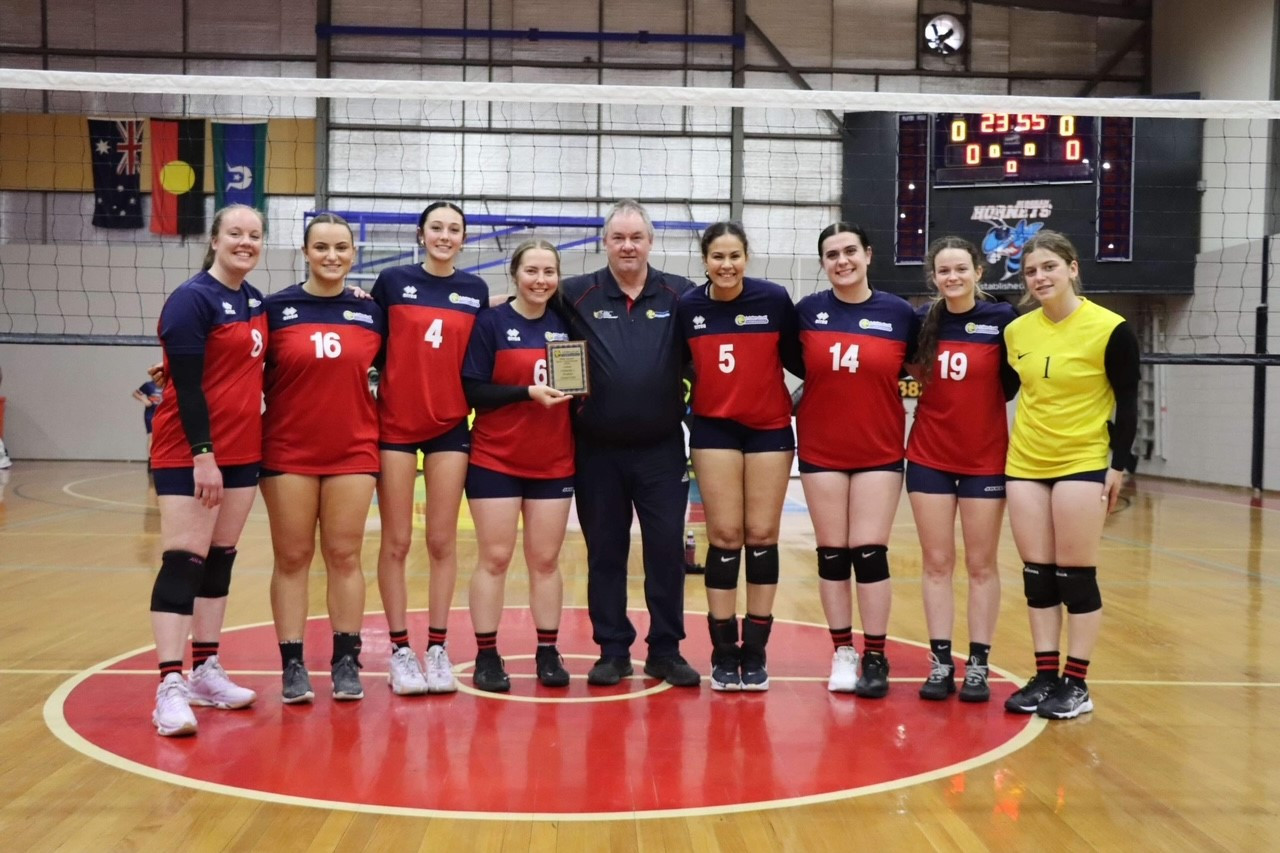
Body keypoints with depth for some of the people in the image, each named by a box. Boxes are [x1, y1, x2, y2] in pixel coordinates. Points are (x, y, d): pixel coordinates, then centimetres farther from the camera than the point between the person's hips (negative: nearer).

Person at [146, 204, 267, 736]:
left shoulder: (257, 302, 12)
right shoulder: (192, 299, -10)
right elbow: (186, 384, -16)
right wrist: (202, 453, -21)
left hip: (242, 451, 8)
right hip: (189, 454, -7)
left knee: (221, 561, 11)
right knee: (184, 562, -9)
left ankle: (205, 671, 20)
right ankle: (171, 686, -9)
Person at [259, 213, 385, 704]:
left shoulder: (370, 313, 6)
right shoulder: (277, 308, 0)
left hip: (353, 451, 1)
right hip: (288, 452, -1)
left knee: (345, 556, 5)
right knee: (292, 558, 4)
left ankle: (346, 662, 13)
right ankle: (293, 665, 11)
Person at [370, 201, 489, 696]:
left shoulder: (476, 290, 6)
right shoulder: (393, 281, 0)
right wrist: (371, 395, -9)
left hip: (450, 426, 2)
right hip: (395, 424, -2)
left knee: (443, 541, 5)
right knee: (396, 542, 2)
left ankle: (438, 647, 14)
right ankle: (400, 650, 11)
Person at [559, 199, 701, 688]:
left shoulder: (681, 296, 2)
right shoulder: (576, 295, 2)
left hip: (662, 449, 0)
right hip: (597, 451, 0)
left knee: (667, 549, 3)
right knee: (605, 552, 8)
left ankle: (666, 649, 16)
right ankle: (613, 651, 19)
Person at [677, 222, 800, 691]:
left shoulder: (775, 299, -8)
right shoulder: (688, 306, -4)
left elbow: (795, 359, -2)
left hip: (770, 428, 0)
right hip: (714, 428, 1)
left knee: (762, 537, 4)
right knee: (724, 537, 1)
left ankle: (755, 652, 14)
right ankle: (724, 652, 10)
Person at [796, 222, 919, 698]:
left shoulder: (899, 313, -2)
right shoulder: (807, 311, 0)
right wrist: (797, 404, -3)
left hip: (879, 452, -1)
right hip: (820, 451, 1)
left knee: (870, 554, -2)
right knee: (832, 553, 6)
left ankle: (875, 658, 9)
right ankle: (842, 652, 17)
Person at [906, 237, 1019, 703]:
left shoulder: (1002, 318, -6)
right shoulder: (922, 319, 1)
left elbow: (1012, 383, -3)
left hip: (985, 459, -2)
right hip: (929, 458, 2)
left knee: (981, 564, 6)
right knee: (936, 563, 5)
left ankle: (978, 665, 14)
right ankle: (940, 663, 13)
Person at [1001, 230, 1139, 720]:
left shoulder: (1109, 330, -9)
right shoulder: (1017, 330, 5)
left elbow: (1127, 402, -5)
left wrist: (1120, 464, -10)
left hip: (1082, 464, -5)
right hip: (1025, 465, 5)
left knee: (1076, 576, 0)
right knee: (1037, 575, 7)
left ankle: (1076, 684, 10)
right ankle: (1045, 677, 16)